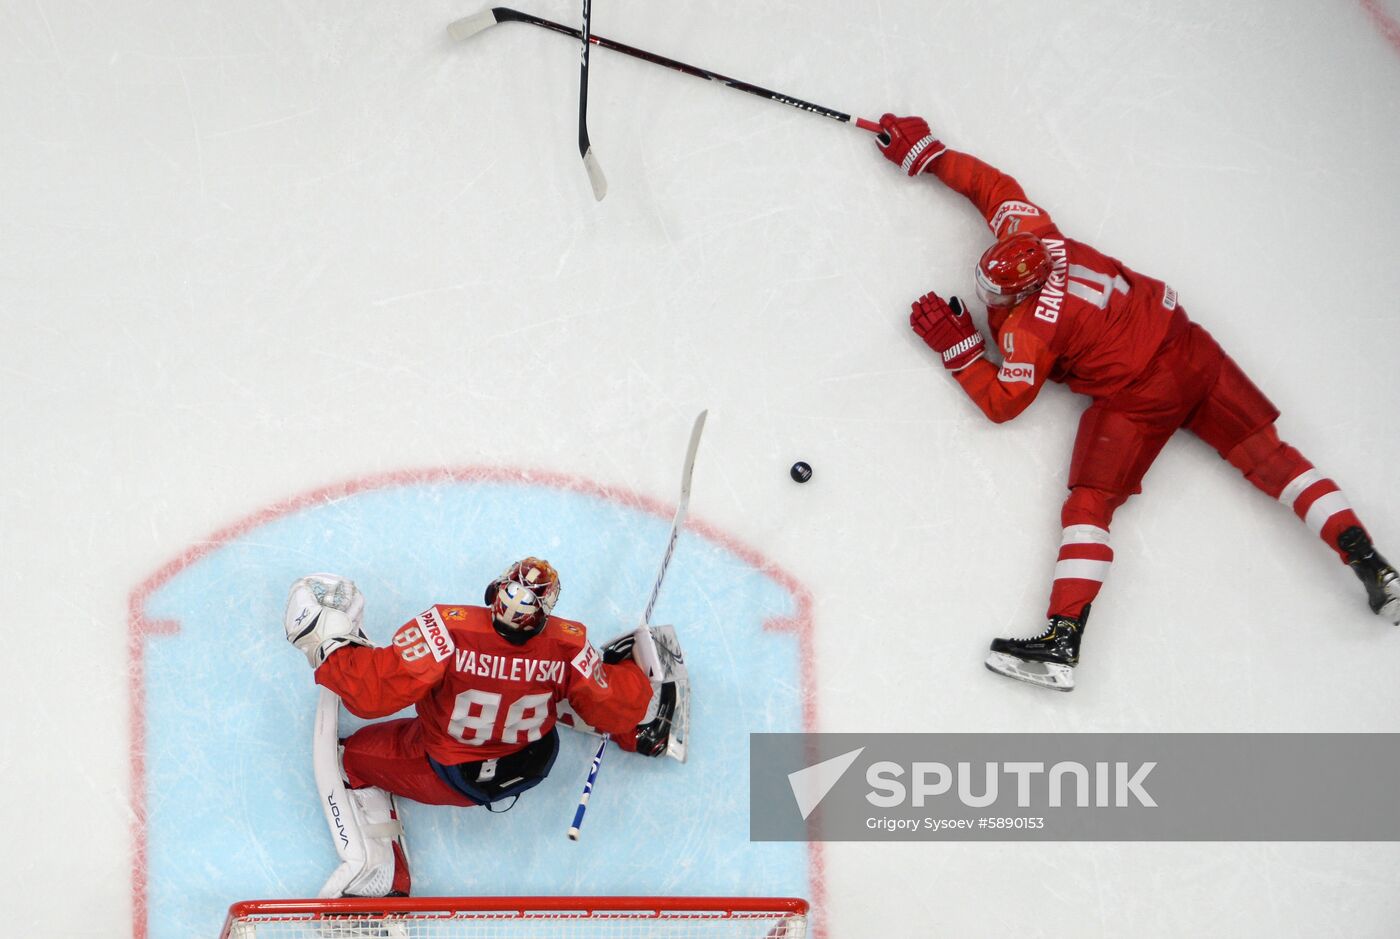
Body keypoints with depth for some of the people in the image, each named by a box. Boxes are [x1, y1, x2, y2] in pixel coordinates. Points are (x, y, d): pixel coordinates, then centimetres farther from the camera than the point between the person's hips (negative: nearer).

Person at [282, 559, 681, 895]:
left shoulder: (446, 628, -38)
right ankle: (642, 729, 46)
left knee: (352, 759, 18)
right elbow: (609, 709, -10)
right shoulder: (568, 644, -26)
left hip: (447, 777, -3)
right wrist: (633, 668, 10)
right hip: (533, 763, 3)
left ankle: (379, 876, 10)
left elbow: (375, 691, -37)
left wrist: (330, 644, -20)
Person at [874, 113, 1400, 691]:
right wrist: (925, 153, 20)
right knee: (1267, 454, 9)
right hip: (1185, 340, 8)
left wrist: (956, 344, -5)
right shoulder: (1030, 232, -1)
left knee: (1089, 503, -9)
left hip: (1140, 399, -8)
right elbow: (992, 184, 15)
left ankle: (1063, 642, -18)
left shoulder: (1027, 329, -17)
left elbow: (1002, 402, -8)